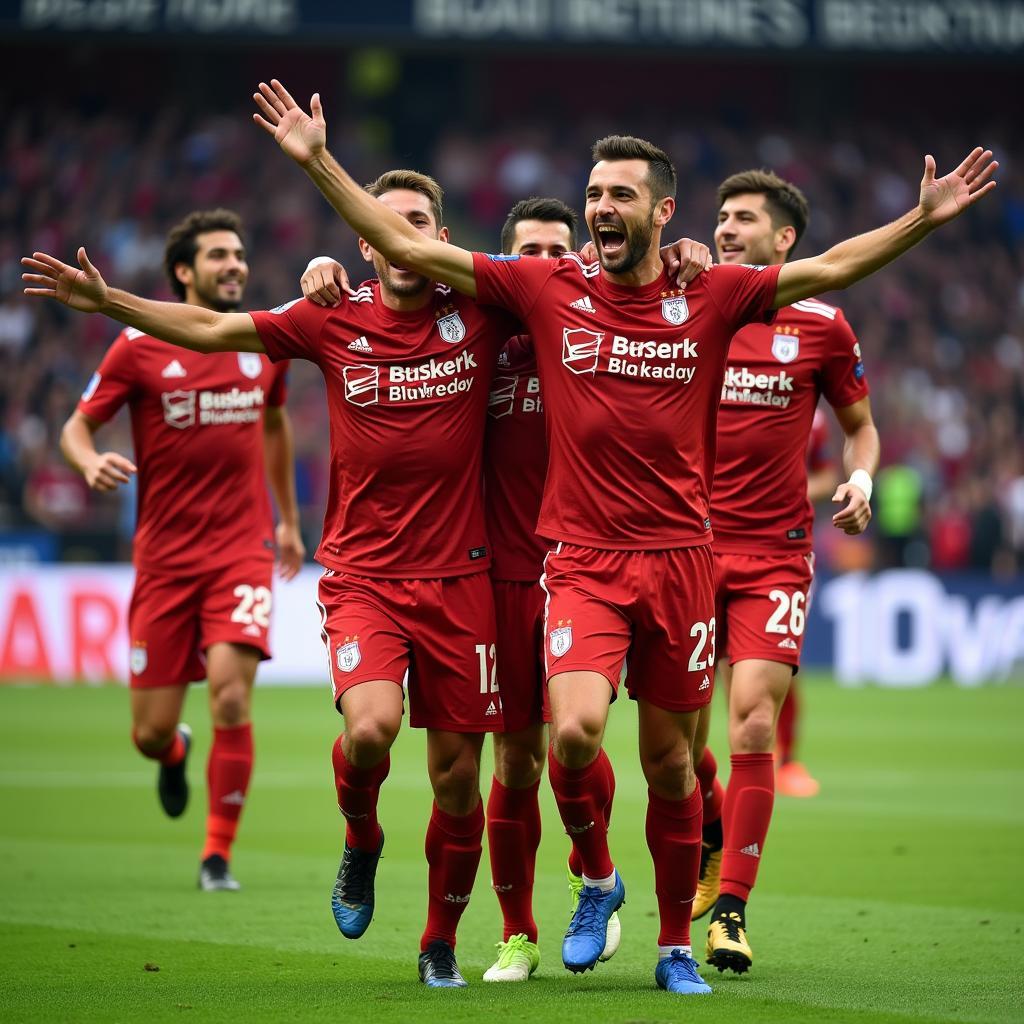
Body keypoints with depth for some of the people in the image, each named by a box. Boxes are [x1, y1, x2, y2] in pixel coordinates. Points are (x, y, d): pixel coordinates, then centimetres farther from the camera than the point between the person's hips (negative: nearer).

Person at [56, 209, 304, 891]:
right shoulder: (140, 346, -4)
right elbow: (76, 427, 1)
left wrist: (289, 520, 29)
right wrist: (92, 463, -23)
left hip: (243, 548, 1)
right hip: (165, 556, -1)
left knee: (231, 694, -19)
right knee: (151, 732, 2)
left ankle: (218, 855, -4)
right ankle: (175, 754, 42)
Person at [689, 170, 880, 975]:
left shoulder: (820, 326, 2)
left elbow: (860, 424, 14)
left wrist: (860, 481, -5)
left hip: (775, 553, -2)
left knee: (753, 725, -13)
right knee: (682, 733, 0)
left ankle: (731, 909, -3)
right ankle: (711, 846, 31)